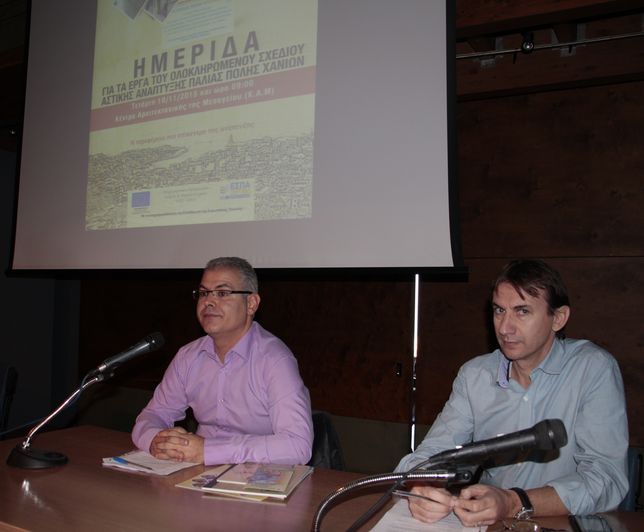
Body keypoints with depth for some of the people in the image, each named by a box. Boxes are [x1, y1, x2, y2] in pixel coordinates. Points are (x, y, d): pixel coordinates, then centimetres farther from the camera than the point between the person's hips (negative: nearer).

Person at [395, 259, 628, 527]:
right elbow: (432, 452, -1)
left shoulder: (595, 370, -11)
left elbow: (608, 478, -17)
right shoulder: (473, 374, 1)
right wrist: (420, 488, -24)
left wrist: (514, 504, -31)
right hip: (484, 523, 3)